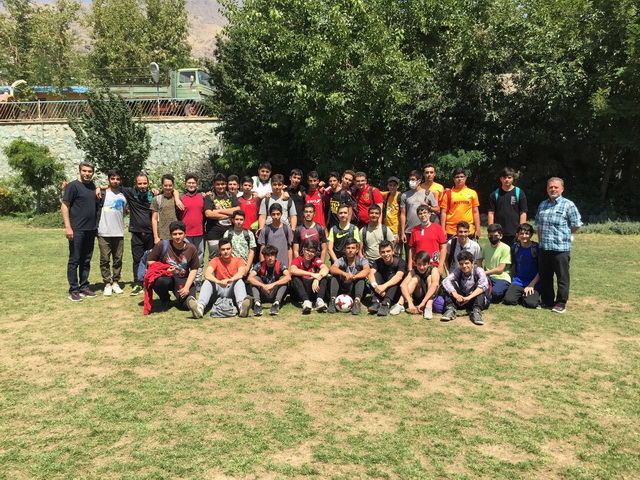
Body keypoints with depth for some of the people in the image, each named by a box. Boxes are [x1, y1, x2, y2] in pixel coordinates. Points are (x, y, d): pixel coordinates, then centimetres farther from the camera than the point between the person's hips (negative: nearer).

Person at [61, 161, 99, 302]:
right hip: (77, 230, -6)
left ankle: (84, 287, 20)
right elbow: (64, 206, -9)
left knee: (86, 261, 11)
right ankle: (73, 290, 5)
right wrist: (67, 227, -16)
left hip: (91, 230, 6)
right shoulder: (73, 186, -5)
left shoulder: (92, 186, 13)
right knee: (74, 260, 0)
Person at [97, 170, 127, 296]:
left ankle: (115, 282, 16)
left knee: (118, 259, 6)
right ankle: (107, 284, 7)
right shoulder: (102, 193, 2)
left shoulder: (123, 196, 10)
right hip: (104, 233, -2)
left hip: (119, 233, 3)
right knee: (105, 259, 0)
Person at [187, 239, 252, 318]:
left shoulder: (238, 260, 2)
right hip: (218, 292, 1)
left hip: (232, 291, -1)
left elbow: (241, 273, -21)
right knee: (208, 281, -23)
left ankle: (241, 306, -55)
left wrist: (230, 280, -43)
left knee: (239, 280, -28)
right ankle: (200, 306, -48)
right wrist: (218, 281, -39)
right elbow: (207, 274, -17)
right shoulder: (215, 260, 3)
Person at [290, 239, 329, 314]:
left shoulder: (316, 260, -1)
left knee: (323, 275, -19)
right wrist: (312, 274, -38)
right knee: (295, 277, -27)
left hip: (313, 291, 1)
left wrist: (317, 279, -41)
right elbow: (292, 270, -30)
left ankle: (319, 300, -38)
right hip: (300, 293, -1)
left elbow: (326, 268, -22)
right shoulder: (297, 260, -6)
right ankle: (306, 301, -43)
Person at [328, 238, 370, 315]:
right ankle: (333, 300, -31)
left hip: (356, 292, -1)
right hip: (342, 292, 1)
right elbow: (332, 269, -25)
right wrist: (344, 274, -45)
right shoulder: (341, 260, -2)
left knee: (360, 274, -23)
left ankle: (357, 302, -38)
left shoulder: (361, 260, -3)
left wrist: (353, 277, -43)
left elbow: (367, 270, -26)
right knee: (335, 275, -18)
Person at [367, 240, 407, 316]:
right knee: (376, 275, -19)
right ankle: (375, 302, -37)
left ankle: (386, 304, -46)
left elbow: (399, 276, -33)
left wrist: (384, 286, -49)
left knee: (392, 276, -27)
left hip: (395, 295, -3)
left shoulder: (400, 262, -12)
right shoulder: (377, 262, -3)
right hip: (381, 294, 3)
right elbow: (371, 274, -23)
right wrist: (375, 286, -45)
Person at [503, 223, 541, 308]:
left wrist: (531, 285, -12)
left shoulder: (537, 247, -7)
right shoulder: (515, 247, 6)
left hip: (533, 282, -3)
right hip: (518, 280, 3)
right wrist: (513, 281, 8)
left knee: (531, 303, -26)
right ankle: (520, 295, 11)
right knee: (508, 300, -21)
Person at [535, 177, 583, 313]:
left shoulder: (568, 205, -5)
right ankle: (547, 301, 25)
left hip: (561, 248, -6)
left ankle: (561, 303, 11)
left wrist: (565, 235, 6)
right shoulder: (542, 205, 13)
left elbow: (576, 224, -3)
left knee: (562, 277, 2)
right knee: (545, 277, 13)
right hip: (544, 248, 6)